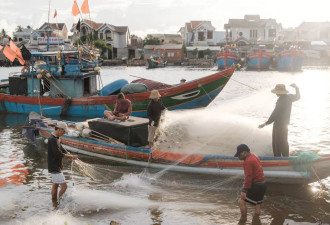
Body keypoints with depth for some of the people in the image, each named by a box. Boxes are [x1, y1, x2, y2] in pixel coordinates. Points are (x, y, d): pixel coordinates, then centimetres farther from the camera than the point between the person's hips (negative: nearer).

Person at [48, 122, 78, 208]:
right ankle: (58, 202, 3)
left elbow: (62, 150, 13)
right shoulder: (52, 139, -22)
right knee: (64, 186, -9)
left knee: (55, 185, 17)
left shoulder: (57, 139, 10)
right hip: (54, 168, -10)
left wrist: (70, 156, -4)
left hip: (57, 166, 10)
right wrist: (71, 156, -15)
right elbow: (58, 154, -26)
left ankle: (55, 204, 28)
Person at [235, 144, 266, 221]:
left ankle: (243, 219, -4)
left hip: (256, 186, -10)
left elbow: (248, 177, -23)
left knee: (241, 201, -10)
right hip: (262, 184, 10)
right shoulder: (254, 157, 12)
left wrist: (244, 190, -23)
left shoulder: (248, 161, -18)